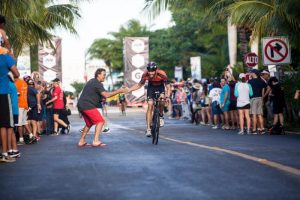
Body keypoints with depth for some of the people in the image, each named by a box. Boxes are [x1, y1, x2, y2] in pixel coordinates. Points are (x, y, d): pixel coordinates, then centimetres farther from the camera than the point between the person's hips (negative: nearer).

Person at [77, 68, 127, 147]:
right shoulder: (97, 84, -11)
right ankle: (96, 141, -14)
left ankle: (81, 141, 21)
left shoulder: (91, 81, 20)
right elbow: (106, 95, -22)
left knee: (89, 123, 20)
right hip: (88, 105, -10)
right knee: (100, 121, -8)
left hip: (81, 105, 10)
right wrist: (119, 91, -19)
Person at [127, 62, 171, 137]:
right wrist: (128, 90, -22)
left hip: (160, 87, -1)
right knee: (150, 106, -12)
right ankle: (148, 129, -10)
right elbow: (139, 85, -11)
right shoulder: (145, 74, -27)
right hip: (151, 87, 1)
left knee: (161, 101, -29)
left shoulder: (162, 74, -34)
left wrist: (167, 95, -52)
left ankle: (161, 116, 2)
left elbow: (167, 86, -31)